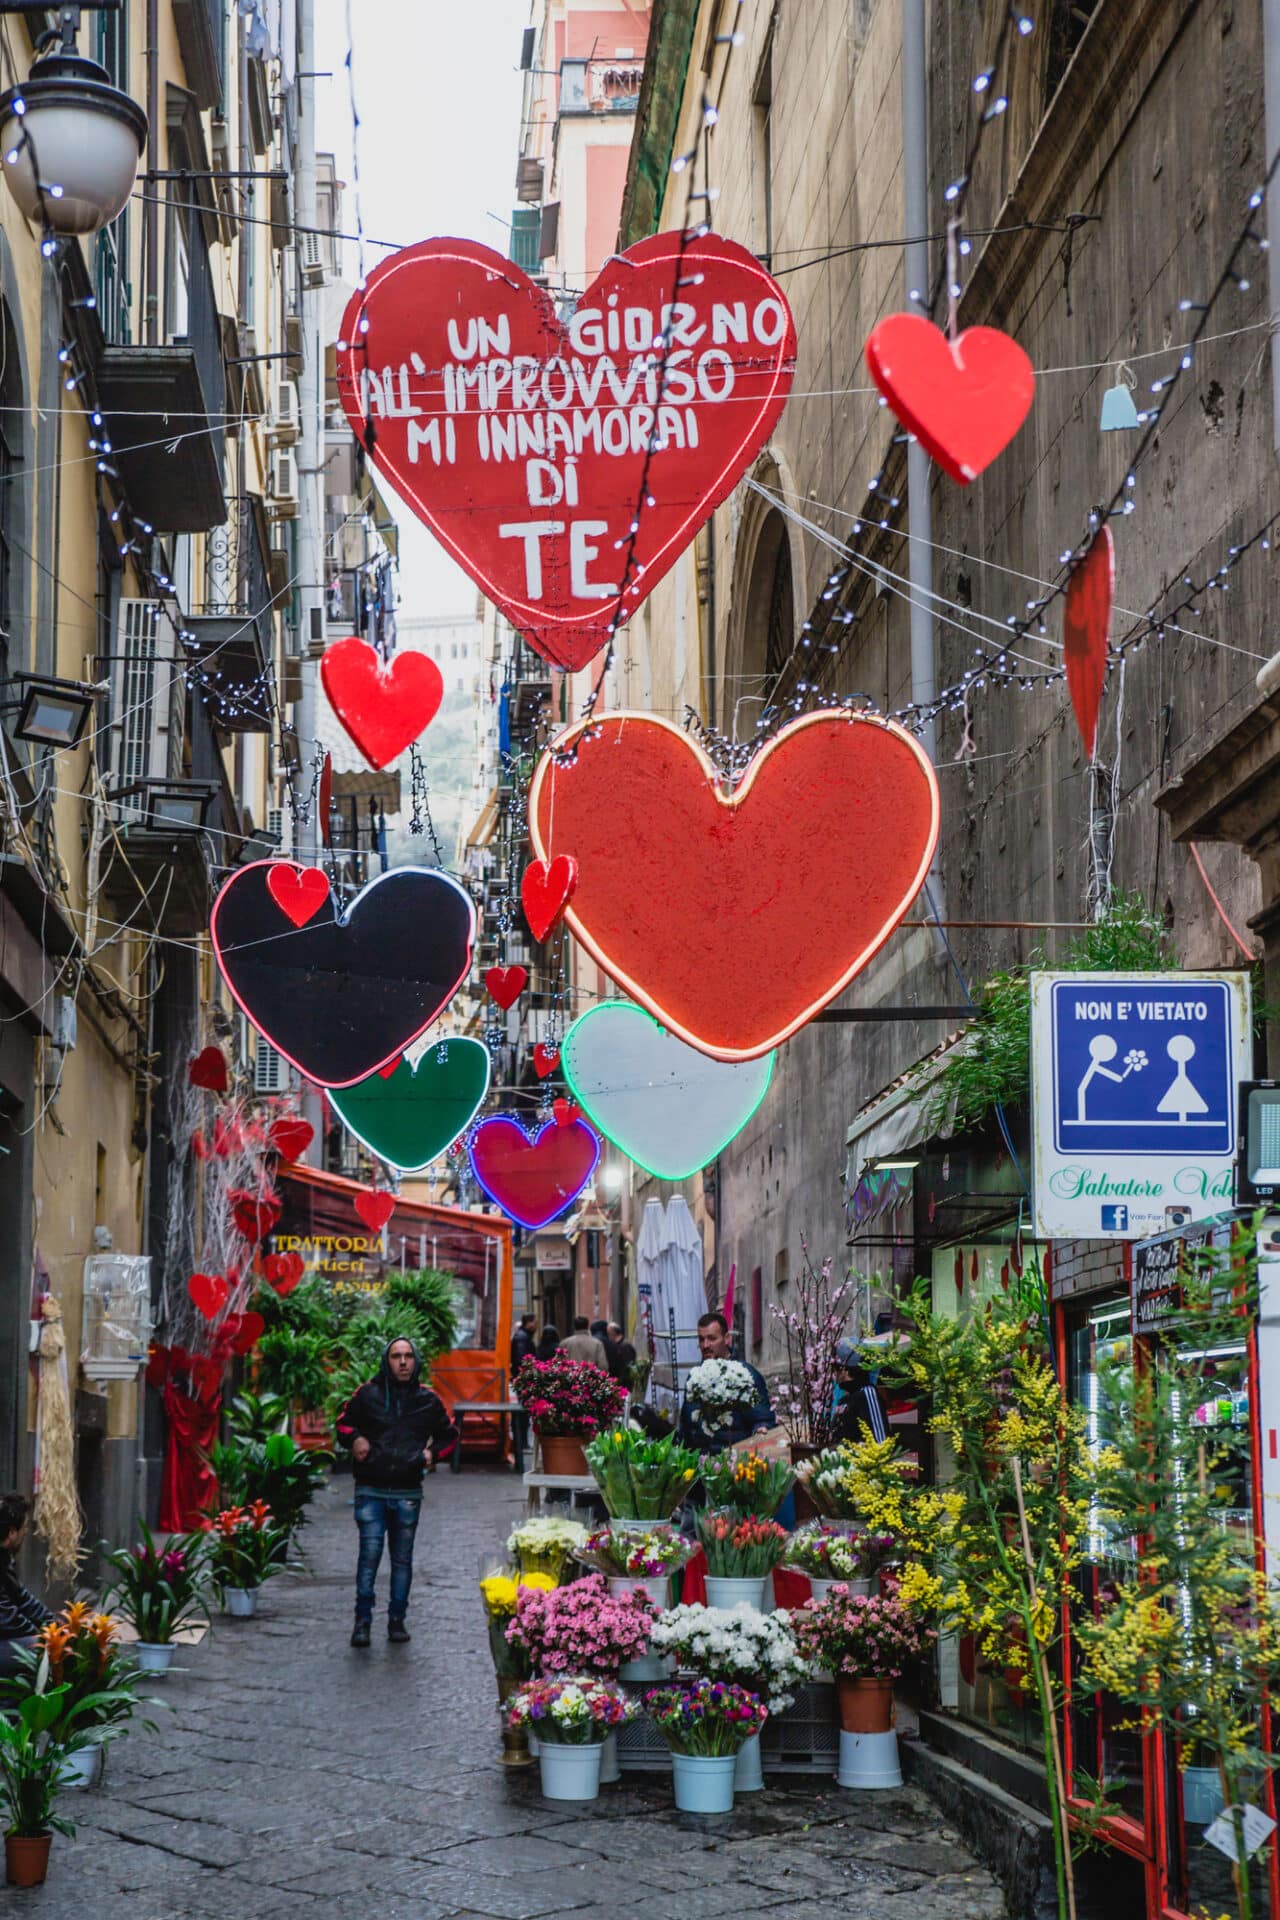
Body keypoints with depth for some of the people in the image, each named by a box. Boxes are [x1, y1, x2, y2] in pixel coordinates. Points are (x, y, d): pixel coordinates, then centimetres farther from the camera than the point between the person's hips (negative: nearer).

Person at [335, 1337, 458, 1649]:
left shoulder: (427, 1400, 7)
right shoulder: (367, 1394, 2)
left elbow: (449, 1435, 20)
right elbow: (343, 1423, 15)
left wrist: (433, 1453, 2)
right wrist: (354, 1438, -5)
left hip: (408, 1492, 2)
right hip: (371, 1490, -2)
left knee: (402, 1558, 8)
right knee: (370, 1553, -9)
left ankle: (397, 1619, 18)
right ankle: (362, 1620, -3)